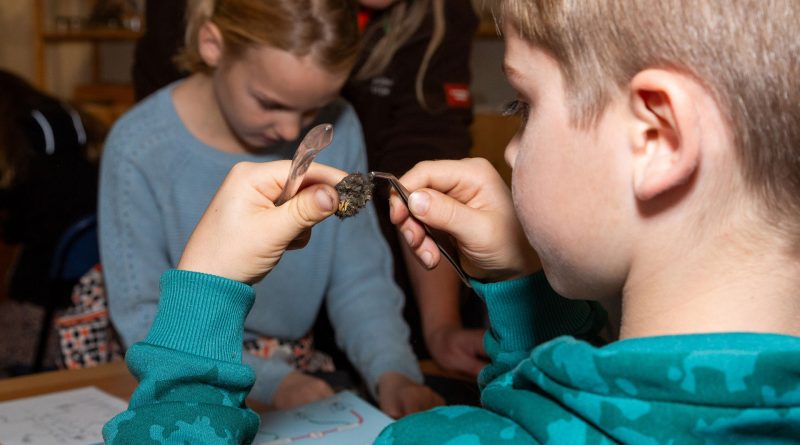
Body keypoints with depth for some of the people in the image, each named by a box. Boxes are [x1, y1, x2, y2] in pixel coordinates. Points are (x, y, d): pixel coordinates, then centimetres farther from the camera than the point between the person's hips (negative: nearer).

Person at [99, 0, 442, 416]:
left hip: (299, 373, 2)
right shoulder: (139, 149, -18)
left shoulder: (337, 131, -9)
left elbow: (360, 280, -2)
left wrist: (392, 371, -20)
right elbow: (144, 320, -13)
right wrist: (272, 382, -24)